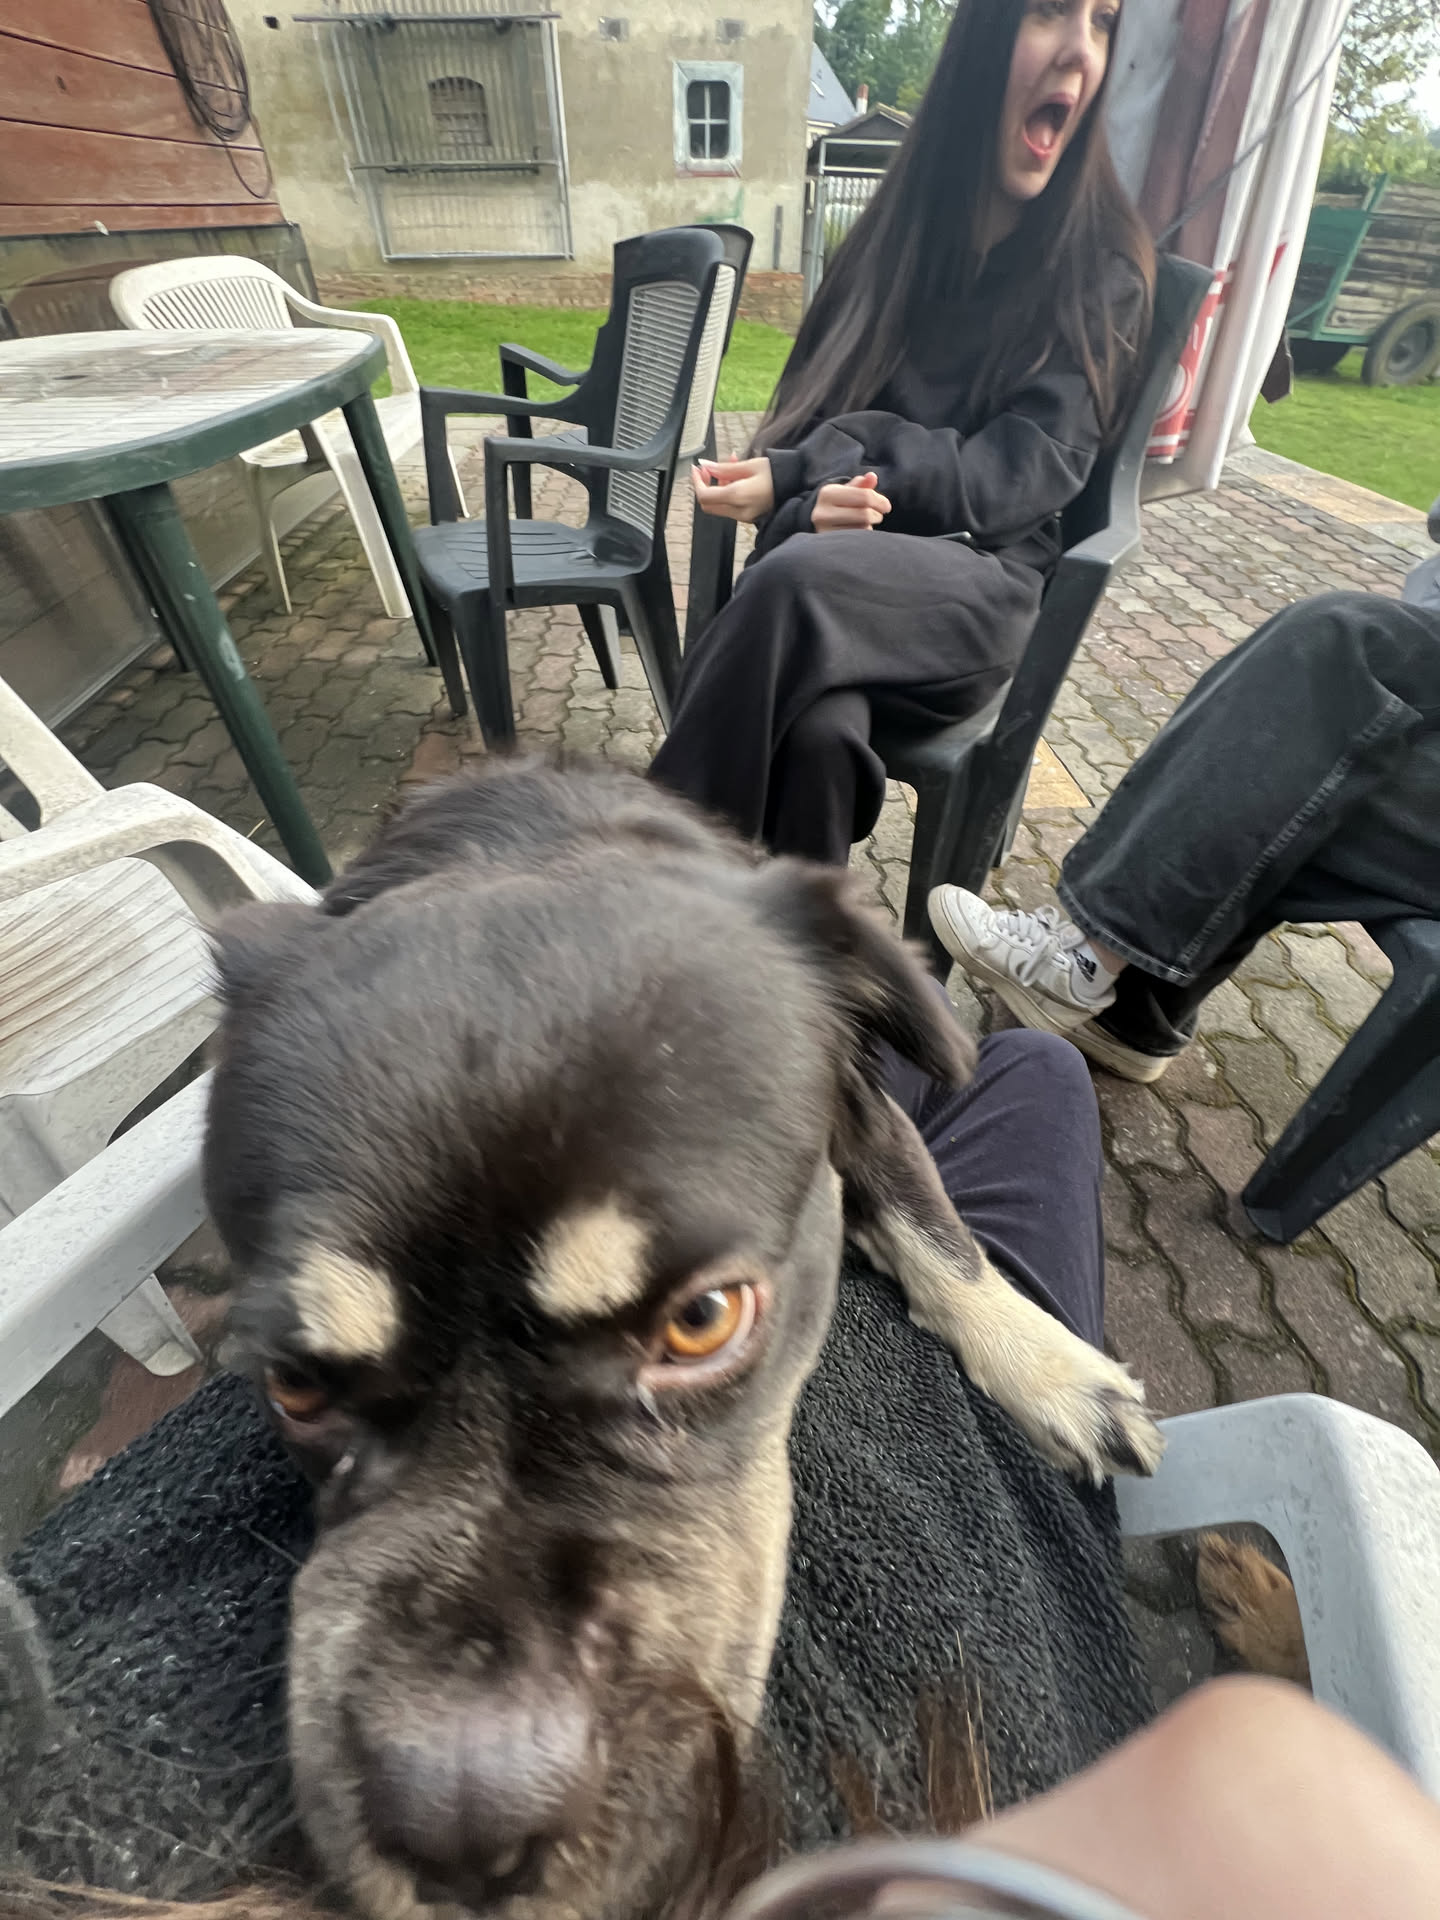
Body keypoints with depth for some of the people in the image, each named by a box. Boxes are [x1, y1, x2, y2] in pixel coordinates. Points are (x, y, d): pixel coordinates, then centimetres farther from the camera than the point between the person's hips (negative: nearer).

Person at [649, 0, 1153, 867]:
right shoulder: (898, 232, 14)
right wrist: (813, 501, -17)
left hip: (984, 577, -1)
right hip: (842, 567, 2)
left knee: (798, 583, -35)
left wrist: (801, 473, -15)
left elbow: (1032, 466, -7)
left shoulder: (1103, 269, 5)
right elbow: (808, 413, 11)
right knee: (819, 730, -35)